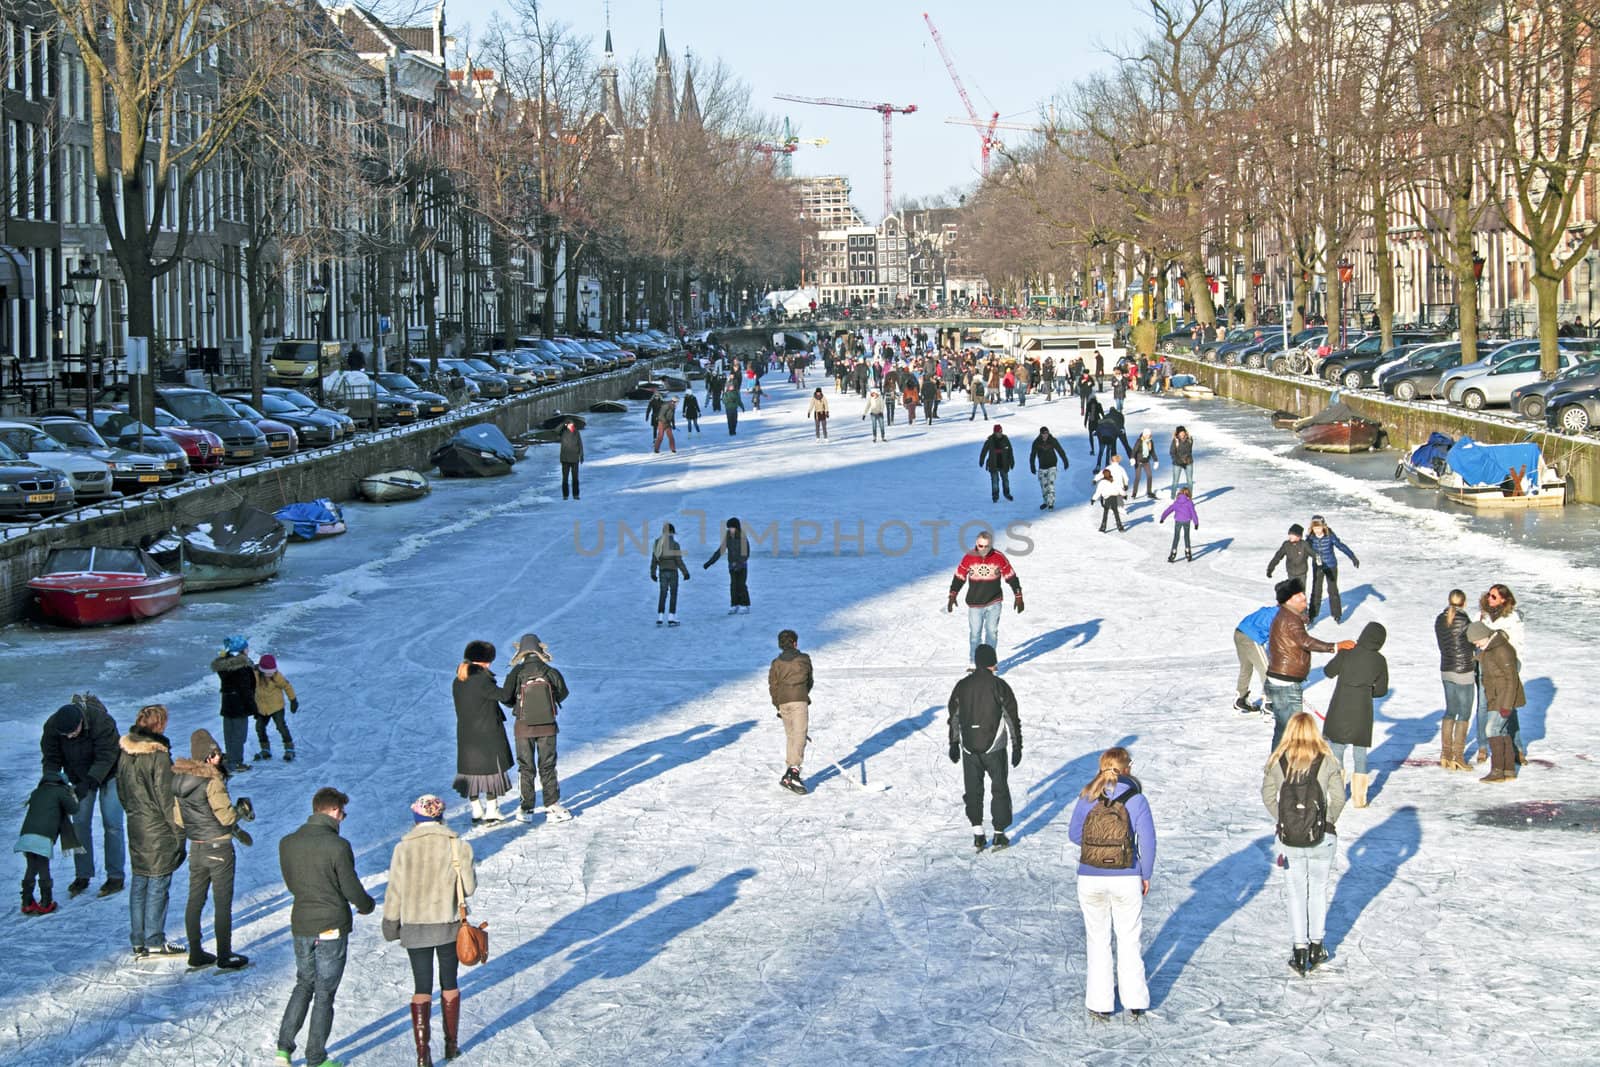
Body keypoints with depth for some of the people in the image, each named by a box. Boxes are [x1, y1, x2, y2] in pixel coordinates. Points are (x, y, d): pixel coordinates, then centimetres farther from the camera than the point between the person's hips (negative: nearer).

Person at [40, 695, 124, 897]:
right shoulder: (52, 726, -22)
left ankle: (115, 876, 0)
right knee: (80, 823, 0)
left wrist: (89, 783, -40)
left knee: (111, 824, -6)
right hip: (79, 776, 4)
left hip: (108, 774, -4)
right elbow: (51, 758, -12)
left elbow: (106, 757, -33)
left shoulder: (102, 722, -35)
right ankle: (82, 875, 9)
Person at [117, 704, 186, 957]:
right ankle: (155, 942, 6)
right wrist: (178, 831, -10)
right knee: (158, 885, 1)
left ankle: (138, 942, 19)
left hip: (136, 827, 7)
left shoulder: (125, 753, 3)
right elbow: (166, 797, -17)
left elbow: (121, 790, 13)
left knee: (139, 883, 14)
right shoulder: (158, 755, -19)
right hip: (159, 829, -7)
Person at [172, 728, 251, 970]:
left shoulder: (179, 778, 2)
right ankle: (224, 956, 9)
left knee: (195, 900, 14)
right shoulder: (212, 781, -20)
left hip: (195, 848, 7)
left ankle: (196, 954, 20)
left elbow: (178, 818, 10)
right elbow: (227, 816, -19)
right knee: (223, 903, 4)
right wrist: (242, 808, 3)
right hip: (219, 848, -6)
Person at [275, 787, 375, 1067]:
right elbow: (352, 890, -13)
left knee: (304, 984, 23)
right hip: (332, 928, -5)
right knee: (324, 993, 7)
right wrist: (368, 905, 8)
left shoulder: (287, 843, -2)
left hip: (300, 925, 5)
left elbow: (291, 884, 10)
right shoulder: (338, 846, -19)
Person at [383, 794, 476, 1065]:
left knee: (422, 988, 5)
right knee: (449, 984, 17)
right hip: (449, 926, 0)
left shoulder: (403, 849, -9)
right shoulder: (457, 846, -9)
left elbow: (395, 891, -6)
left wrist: (390, 922, 6)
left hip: (414, 928, 0)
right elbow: (469, 887, -7)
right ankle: (452, 1043, 25)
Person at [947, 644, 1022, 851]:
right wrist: (1017, 746, 1)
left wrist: (954, 744, 18)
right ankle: (999, 834, 12)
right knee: (999, 790, 11)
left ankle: (978, 834, 9)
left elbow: (953, 717, 8)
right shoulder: (999, 686, -9)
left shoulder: (962, 686, 0)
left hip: (969, 748, 2)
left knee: (973, 790, 13)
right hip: (994, 748, -2)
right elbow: (1012, 718, -7)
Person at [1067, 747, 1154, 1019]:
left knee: (1097, 941, 13)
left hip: (1090, 880, 1)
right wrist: (1146, 875, 6)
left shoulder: (1087, 799, -4)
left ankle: (1100, 1004, 17)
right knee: (1129, 940, 15)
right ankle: (1135, 1002, 20)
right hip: (1127, 879, -1)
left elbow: (1074, 835, 6)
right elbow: (1148, 842, -7)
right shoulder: (1137, 800, -9)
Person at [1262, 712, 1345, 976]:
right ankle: (1316, 946, 21)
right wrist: (1328, 822, 8)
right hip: (1322, 838, 0)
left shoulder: (1277, 761, -7)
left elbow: (1268, 796, -1)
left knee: (1296, 893, 11)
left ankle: (1299, 952, 10)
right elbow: (1338, 797, -7)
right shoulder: (1326, 761, -9)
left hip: (1288, 838, 0)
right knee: (1319, 889, 17)